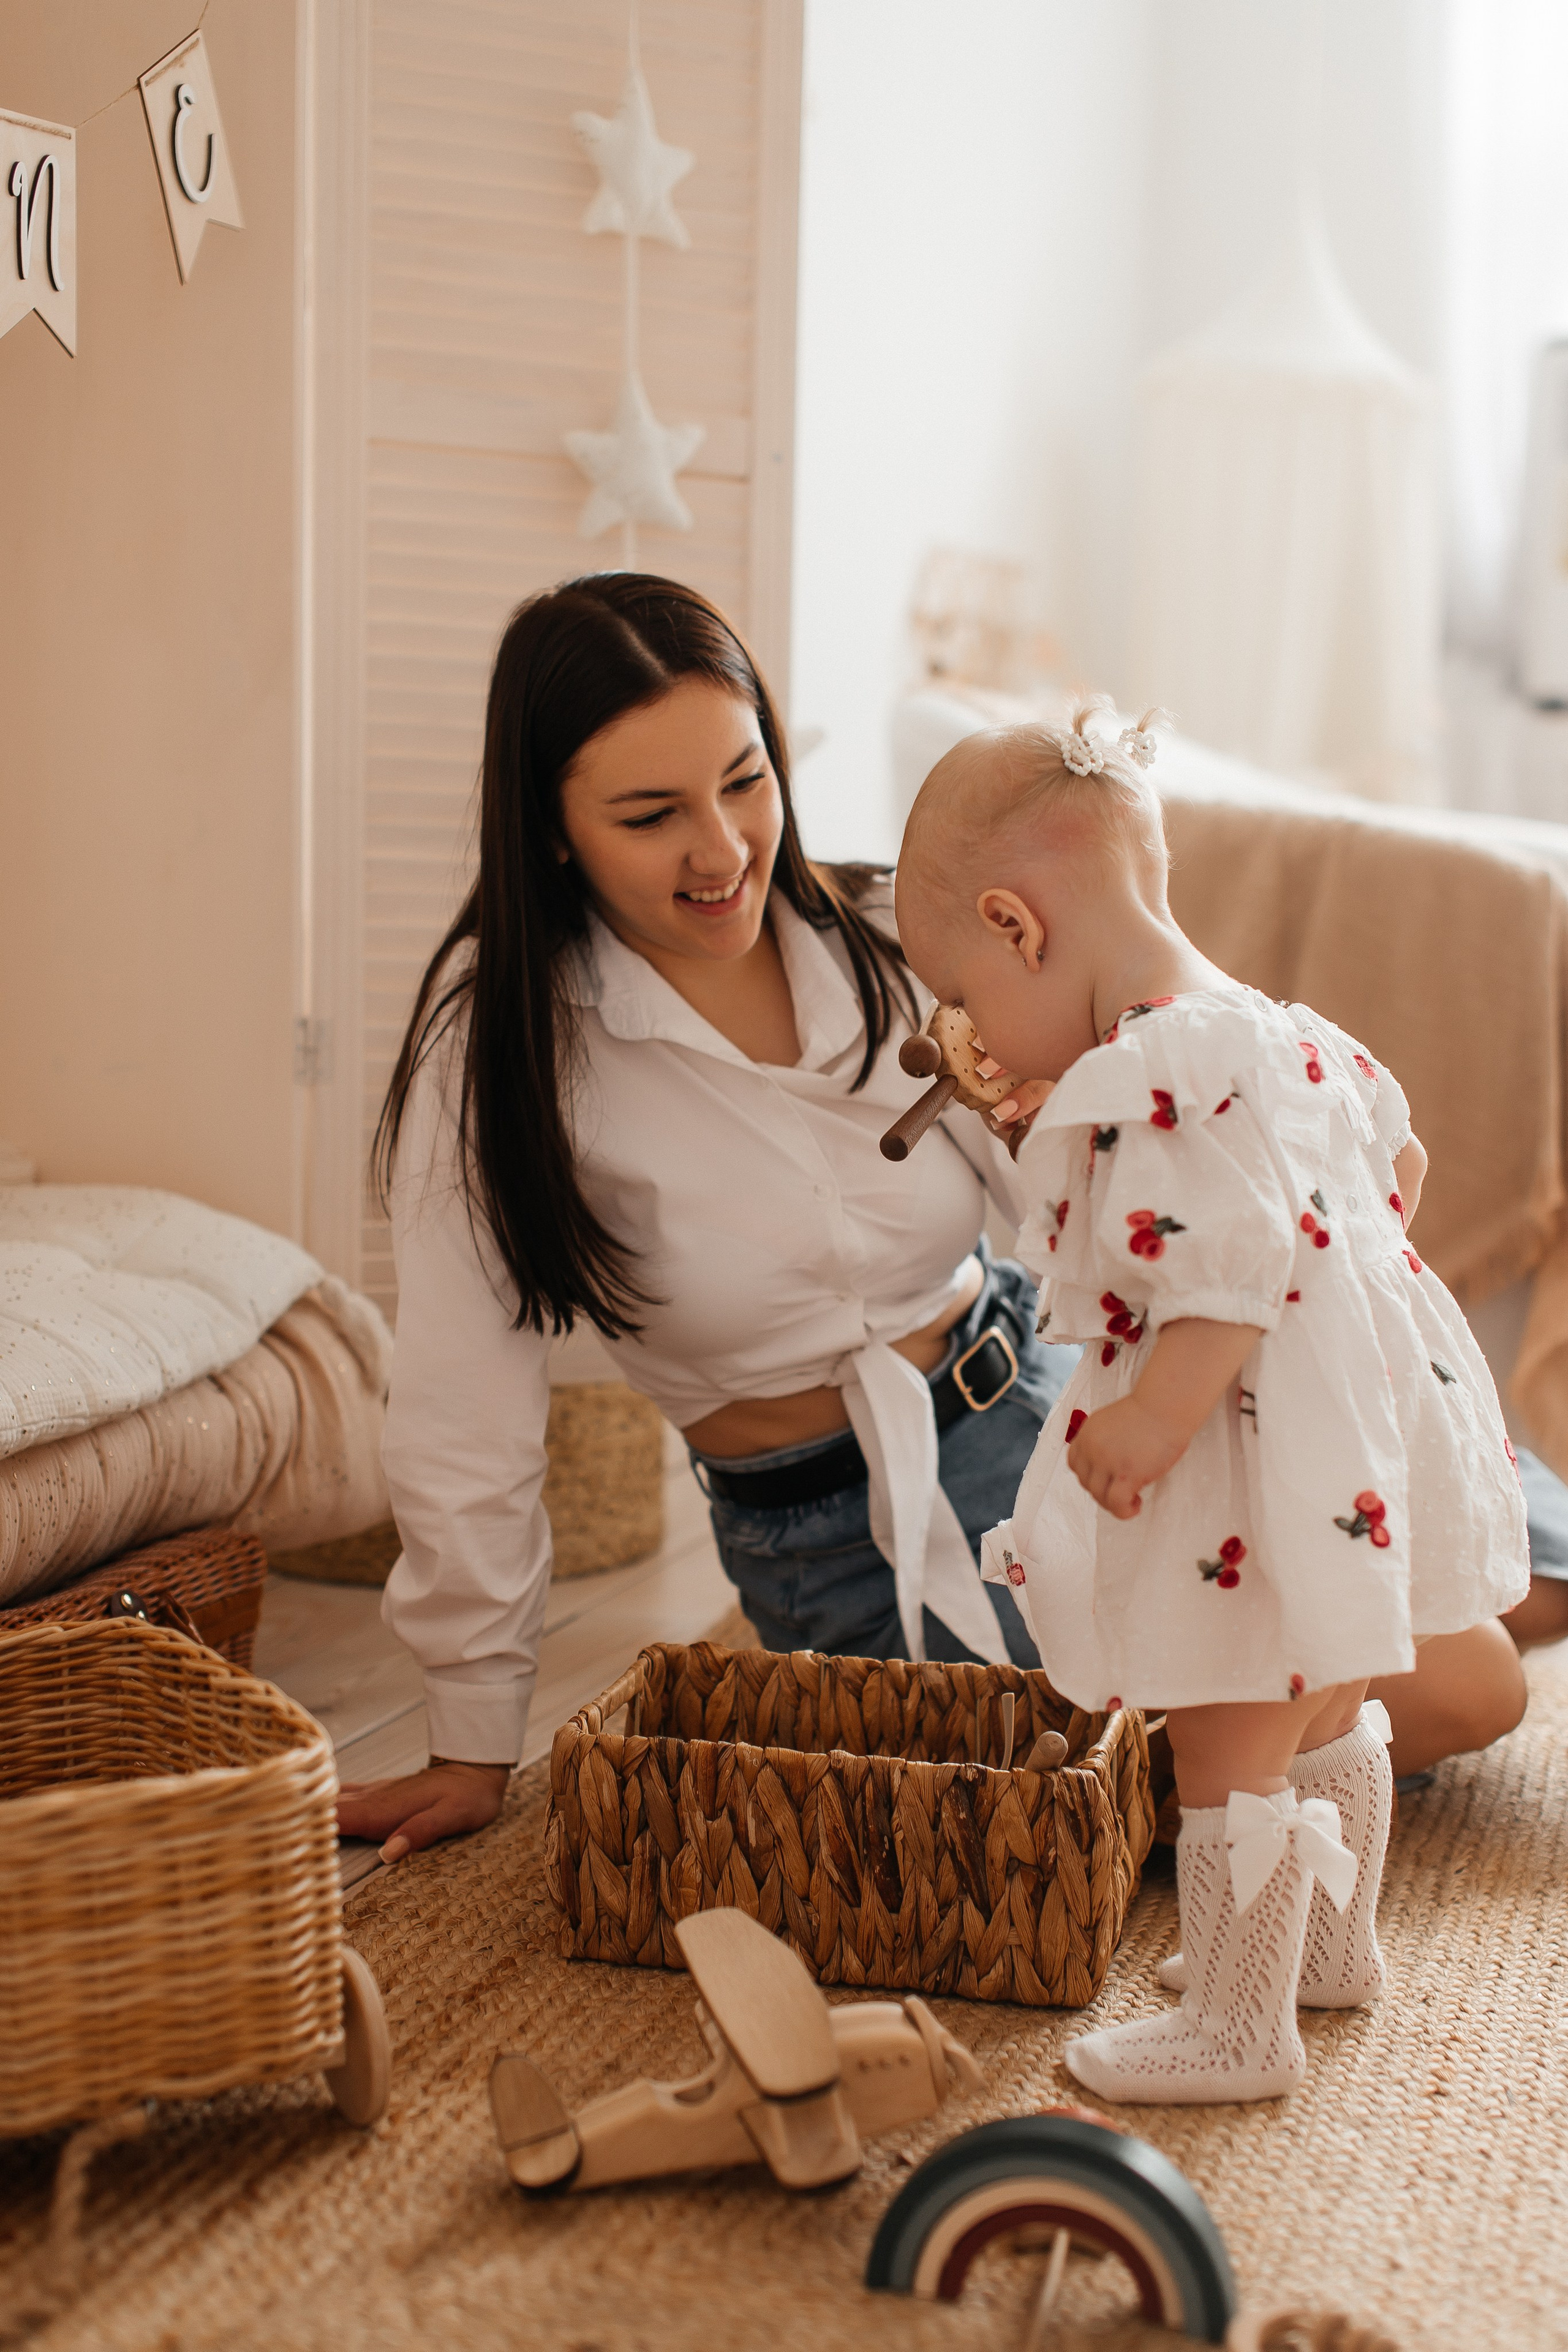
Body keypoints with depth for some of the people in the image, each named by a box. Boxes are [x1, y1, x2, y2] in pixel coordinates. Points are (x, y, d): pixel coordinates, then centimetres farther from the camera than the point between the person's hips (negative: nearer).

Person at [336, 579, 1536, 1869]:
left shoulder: (889, 940, -7)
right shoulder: (501, 1030, -18)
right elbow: (467, 1410, -13)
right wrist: (475, 1748, -7)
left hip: (1028, 1412, 4)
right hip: (838, 1543, -3)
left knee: (1474, 1687, 1)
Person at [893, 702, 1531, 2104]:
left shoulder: (1165, 1071, -23)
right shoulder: (1283, 1033, 9)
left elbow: (1241, 1265, -29)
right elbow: (1395, 1152, 22)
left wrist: (1155, 1416, -27)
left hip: (1259, 1472, -11)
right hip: (1357, 1424, 11)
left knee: (1230, 1760, 3)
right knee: (1323, 1718, 26)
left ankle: (1239, 2029, 16)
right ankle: (1336, 1947, 44)